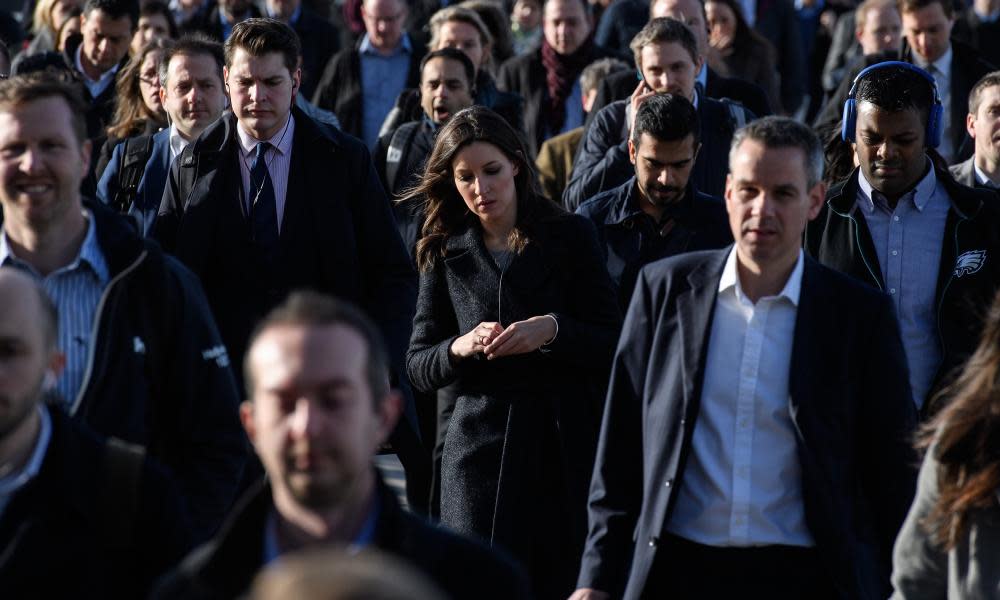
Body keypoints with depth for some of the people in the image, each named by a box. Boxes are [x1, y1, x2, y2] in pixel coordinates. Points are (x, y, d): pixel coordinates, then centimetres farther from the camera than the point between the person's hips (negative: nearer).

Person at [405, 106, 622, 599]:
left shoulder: (570, 236, 4)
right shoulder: (446, 253, 9)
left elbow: (612, 344, 0)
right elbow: (418, 367, 7)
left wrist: (553, 330, -17)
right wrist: (461, 348, -14)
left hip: (563, 445, -1)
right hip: (479, 444, 1)